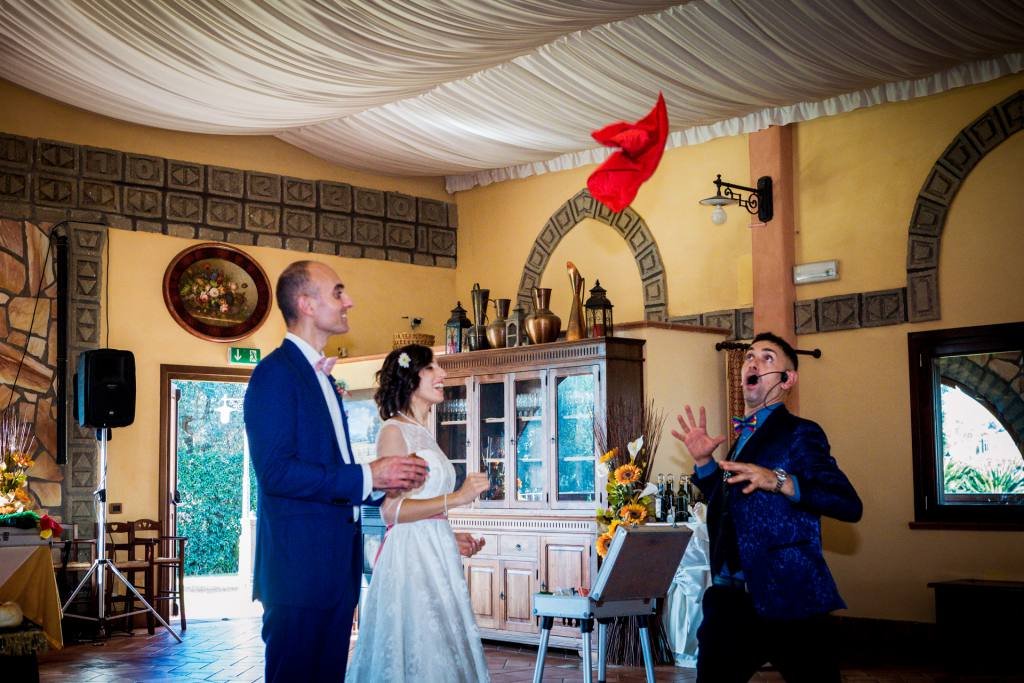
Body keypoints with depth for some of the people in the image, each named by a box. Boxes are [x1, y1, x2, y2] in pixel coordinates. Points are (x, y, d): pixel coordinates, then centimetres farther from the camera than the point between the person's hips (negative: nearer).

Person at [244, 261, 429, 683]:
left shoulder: (320, 376, 20)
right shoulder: (276, 372, -11)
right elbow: (275, 471, -21)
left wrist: (385, 481, 4)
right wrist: (367, 477, -17)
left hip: (336, 566, 9)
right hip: (299, 565, -9)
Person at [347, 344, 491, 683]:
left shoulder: (423, 434, 17)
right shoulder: (394, 430, -8)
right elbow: (391, 510, -17)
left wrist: (452, 539, 11)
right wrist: (457, 498, -18)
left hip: (435, 556, 9)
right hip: (410, 556, -9)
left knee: (439, 648, 10)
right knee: (416, 654, -6)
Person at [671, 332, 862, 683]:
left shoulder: (798, 433, -7)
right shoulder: (744, 434, 17)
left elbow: (849, 504, -18)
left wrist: (778, 480, -29)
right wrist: (703, 460, 11)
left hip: (784, 600, -8)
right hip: (732, 596, 8)